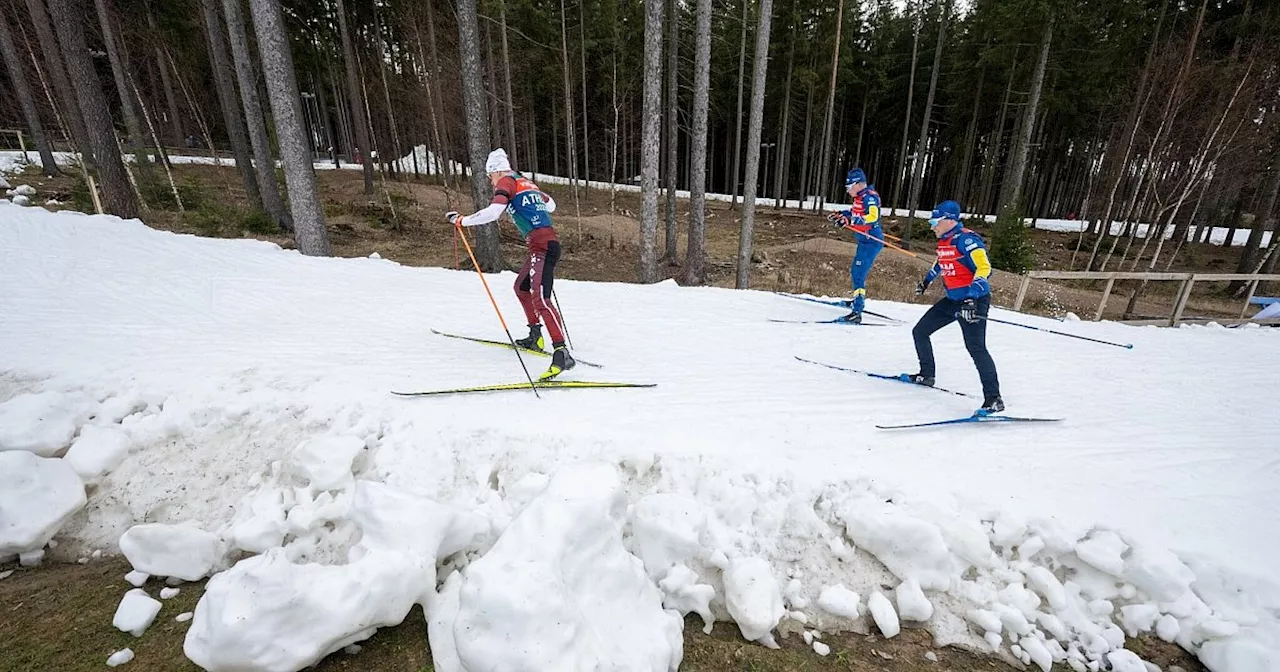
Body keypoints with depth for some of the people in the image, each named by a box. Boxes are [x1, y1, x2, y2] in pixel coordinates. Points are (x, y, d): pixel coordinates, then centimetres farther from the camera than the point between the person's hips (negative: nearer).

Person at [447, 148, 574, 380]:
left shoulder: (506, 182, 0)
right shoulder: (527, 182, 23)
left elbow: (492, 212, -15)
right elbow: (551, 205, 35)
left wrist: (460, 220, -6)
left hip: (541, 246, -9)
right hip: (547, 243, 9)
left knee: (540, 299, -21)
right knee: (521, 287, 25)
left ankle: (561, 352, -31)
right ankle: (535, 337, 31)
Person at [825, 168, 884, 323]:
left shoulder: (869, 196, -17)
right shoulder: (861, 197, 11)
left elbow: (873, 216, -32)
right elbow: (854, 211, 30)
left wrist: (849, 220, -38)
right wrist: (839, 214, 17)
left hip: (871, 241, -10)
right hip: (864, 241, 10)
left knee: (858, 275, -15)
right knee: (855, 271, 23)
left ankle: (857, 312, -17)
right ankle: (858, 300, 43)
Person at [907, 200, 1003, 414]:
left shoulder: (966, 239, -18)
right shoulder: (944, 241, 9)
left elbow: (984, 268, -27)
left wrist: (971, 297, -37)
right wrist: (926, 281, 39)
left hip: (974, 301, -10)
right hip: (952, 300, 10)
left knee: (975, 347, -18)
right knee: (919, 331, 10)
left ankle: (994, 399, -11)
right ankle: (926, 375, 25)